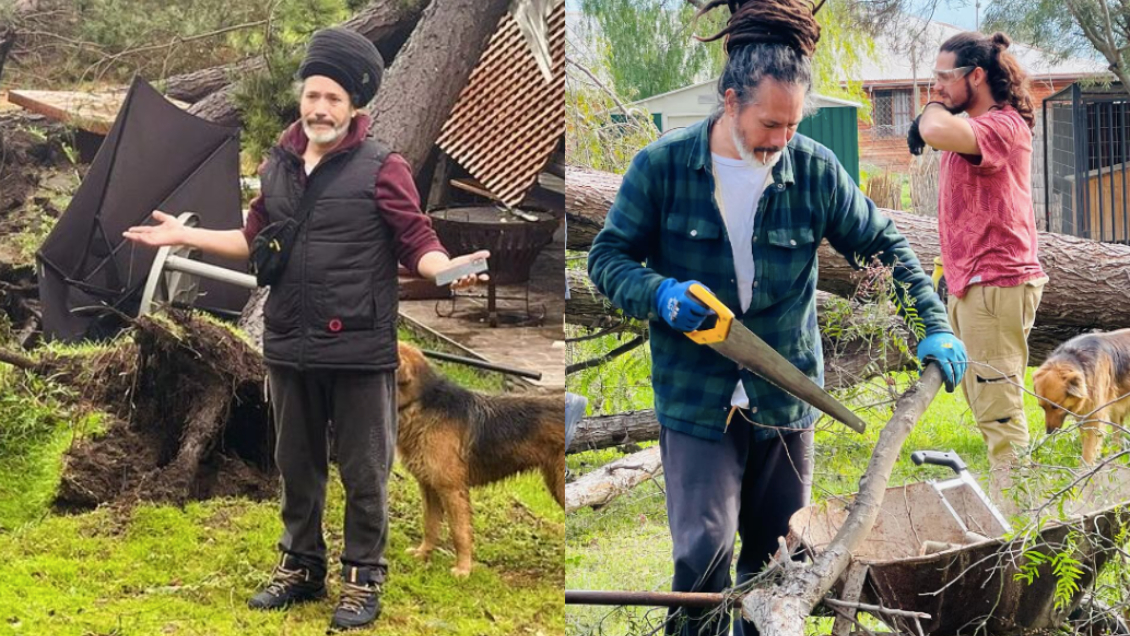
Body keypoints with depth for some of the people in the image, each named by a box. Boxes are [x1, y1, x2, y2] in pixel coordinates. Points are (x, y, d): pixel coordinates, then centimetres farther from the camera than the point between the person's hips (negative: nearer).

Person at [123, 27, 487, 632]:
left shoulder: (382, 168, -8)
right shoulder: (278, 164, 8)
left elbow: (417, 245, -8)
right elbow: (256, 240, 20)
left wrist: (448, 268, -29)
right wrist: (185, 234, 18)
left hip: (360, 351, -5)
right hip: (289, 348, 5)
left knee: (363, 473, 5)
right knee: (296, 466, 17)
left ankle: (363, 577, 18)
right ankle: (301, 565, 32)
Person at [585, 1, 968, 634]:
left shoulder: (815, 169, -3)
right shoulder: (662, 166, -7)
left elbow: (885, 246, 7)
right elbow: (609, 255, 0)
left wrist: (935, 327, -1)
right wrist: (659, 294, -20)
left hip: (786, 402, 3)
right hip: (696, 401, -2)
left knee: (777, 559, 12)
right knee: (704, 553, -11)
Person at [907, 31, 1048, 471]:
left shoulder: (1003, 125, -18)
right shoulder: (972, 127, 15)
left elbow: (938, 132, -37)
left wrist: (932, 112, -14)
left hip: (996, 284, -11)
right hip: (969, 284, 11)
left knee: (998, 410, -9)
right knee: (986, 405, 17)